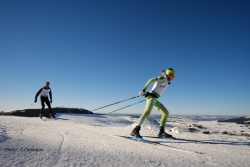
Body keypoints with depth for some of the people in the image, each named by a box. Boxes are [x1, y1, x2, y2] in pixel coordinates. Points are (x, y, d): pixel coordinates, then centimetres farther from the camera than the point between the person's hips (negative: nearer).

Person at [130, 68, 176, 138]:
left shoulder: (166, 82, 23)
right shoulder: (163, 78, -4)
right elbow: (151, 80, -15)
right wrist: (144, 89, -24)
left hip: (155, 99, 10)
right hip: (152, 97, -10)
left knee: (166, 113, 7)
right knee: (147, 112, -30)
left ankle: (161, 132, 6)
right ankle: (135, 130, -37)